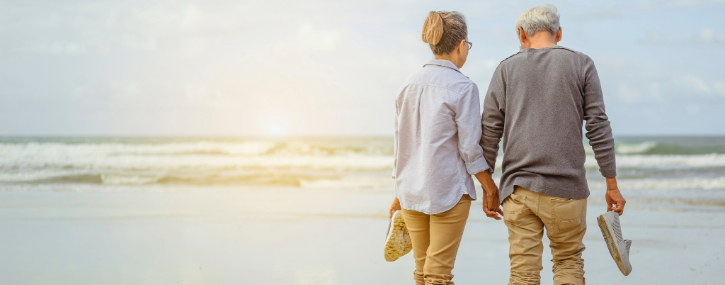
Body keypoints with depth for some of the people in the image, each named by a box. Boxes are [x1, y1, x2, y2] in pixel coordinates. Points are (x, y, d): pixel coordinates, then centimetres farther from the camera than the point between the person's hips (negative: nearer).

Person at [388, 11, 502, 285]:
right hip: (448, 189, -6)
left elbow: (402, 143, 11)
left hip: (411, 190, 6)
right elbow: (469, 148, -13)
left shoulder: (409, 85, 6)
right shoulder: (462, 87, -12)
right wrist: (491, 190, -3)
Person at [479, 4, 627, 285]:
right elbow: (598, 128, 0)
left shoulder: (507, 69, 7)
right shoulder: (581, 65, 5)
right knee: (568, 261, 13)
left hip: (518, 188, 1)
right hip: (566, 188, -1)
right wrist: (612, 184, 5)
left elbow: (489, 131, 5)